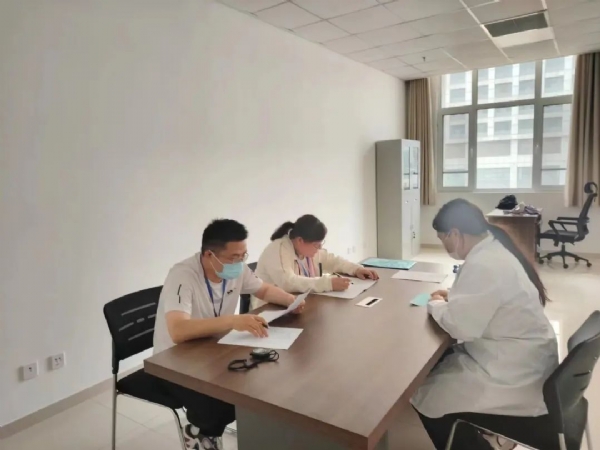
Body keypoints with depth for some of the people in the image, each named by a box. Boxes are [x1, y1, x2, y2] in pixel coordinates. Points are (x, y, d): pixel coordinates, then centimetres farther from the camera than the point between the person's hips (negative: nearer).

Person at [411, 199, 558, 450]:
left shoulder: (483, 264, -27)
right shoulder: (494, 249, 4)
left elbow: (459, 325, -26)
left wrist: (437, 305, -8)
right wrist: (453, 298, 8)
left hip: (514, 377, -9)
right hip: (523, 361, 10)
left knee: (424, 396, -1)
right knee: (435, 363, 17)